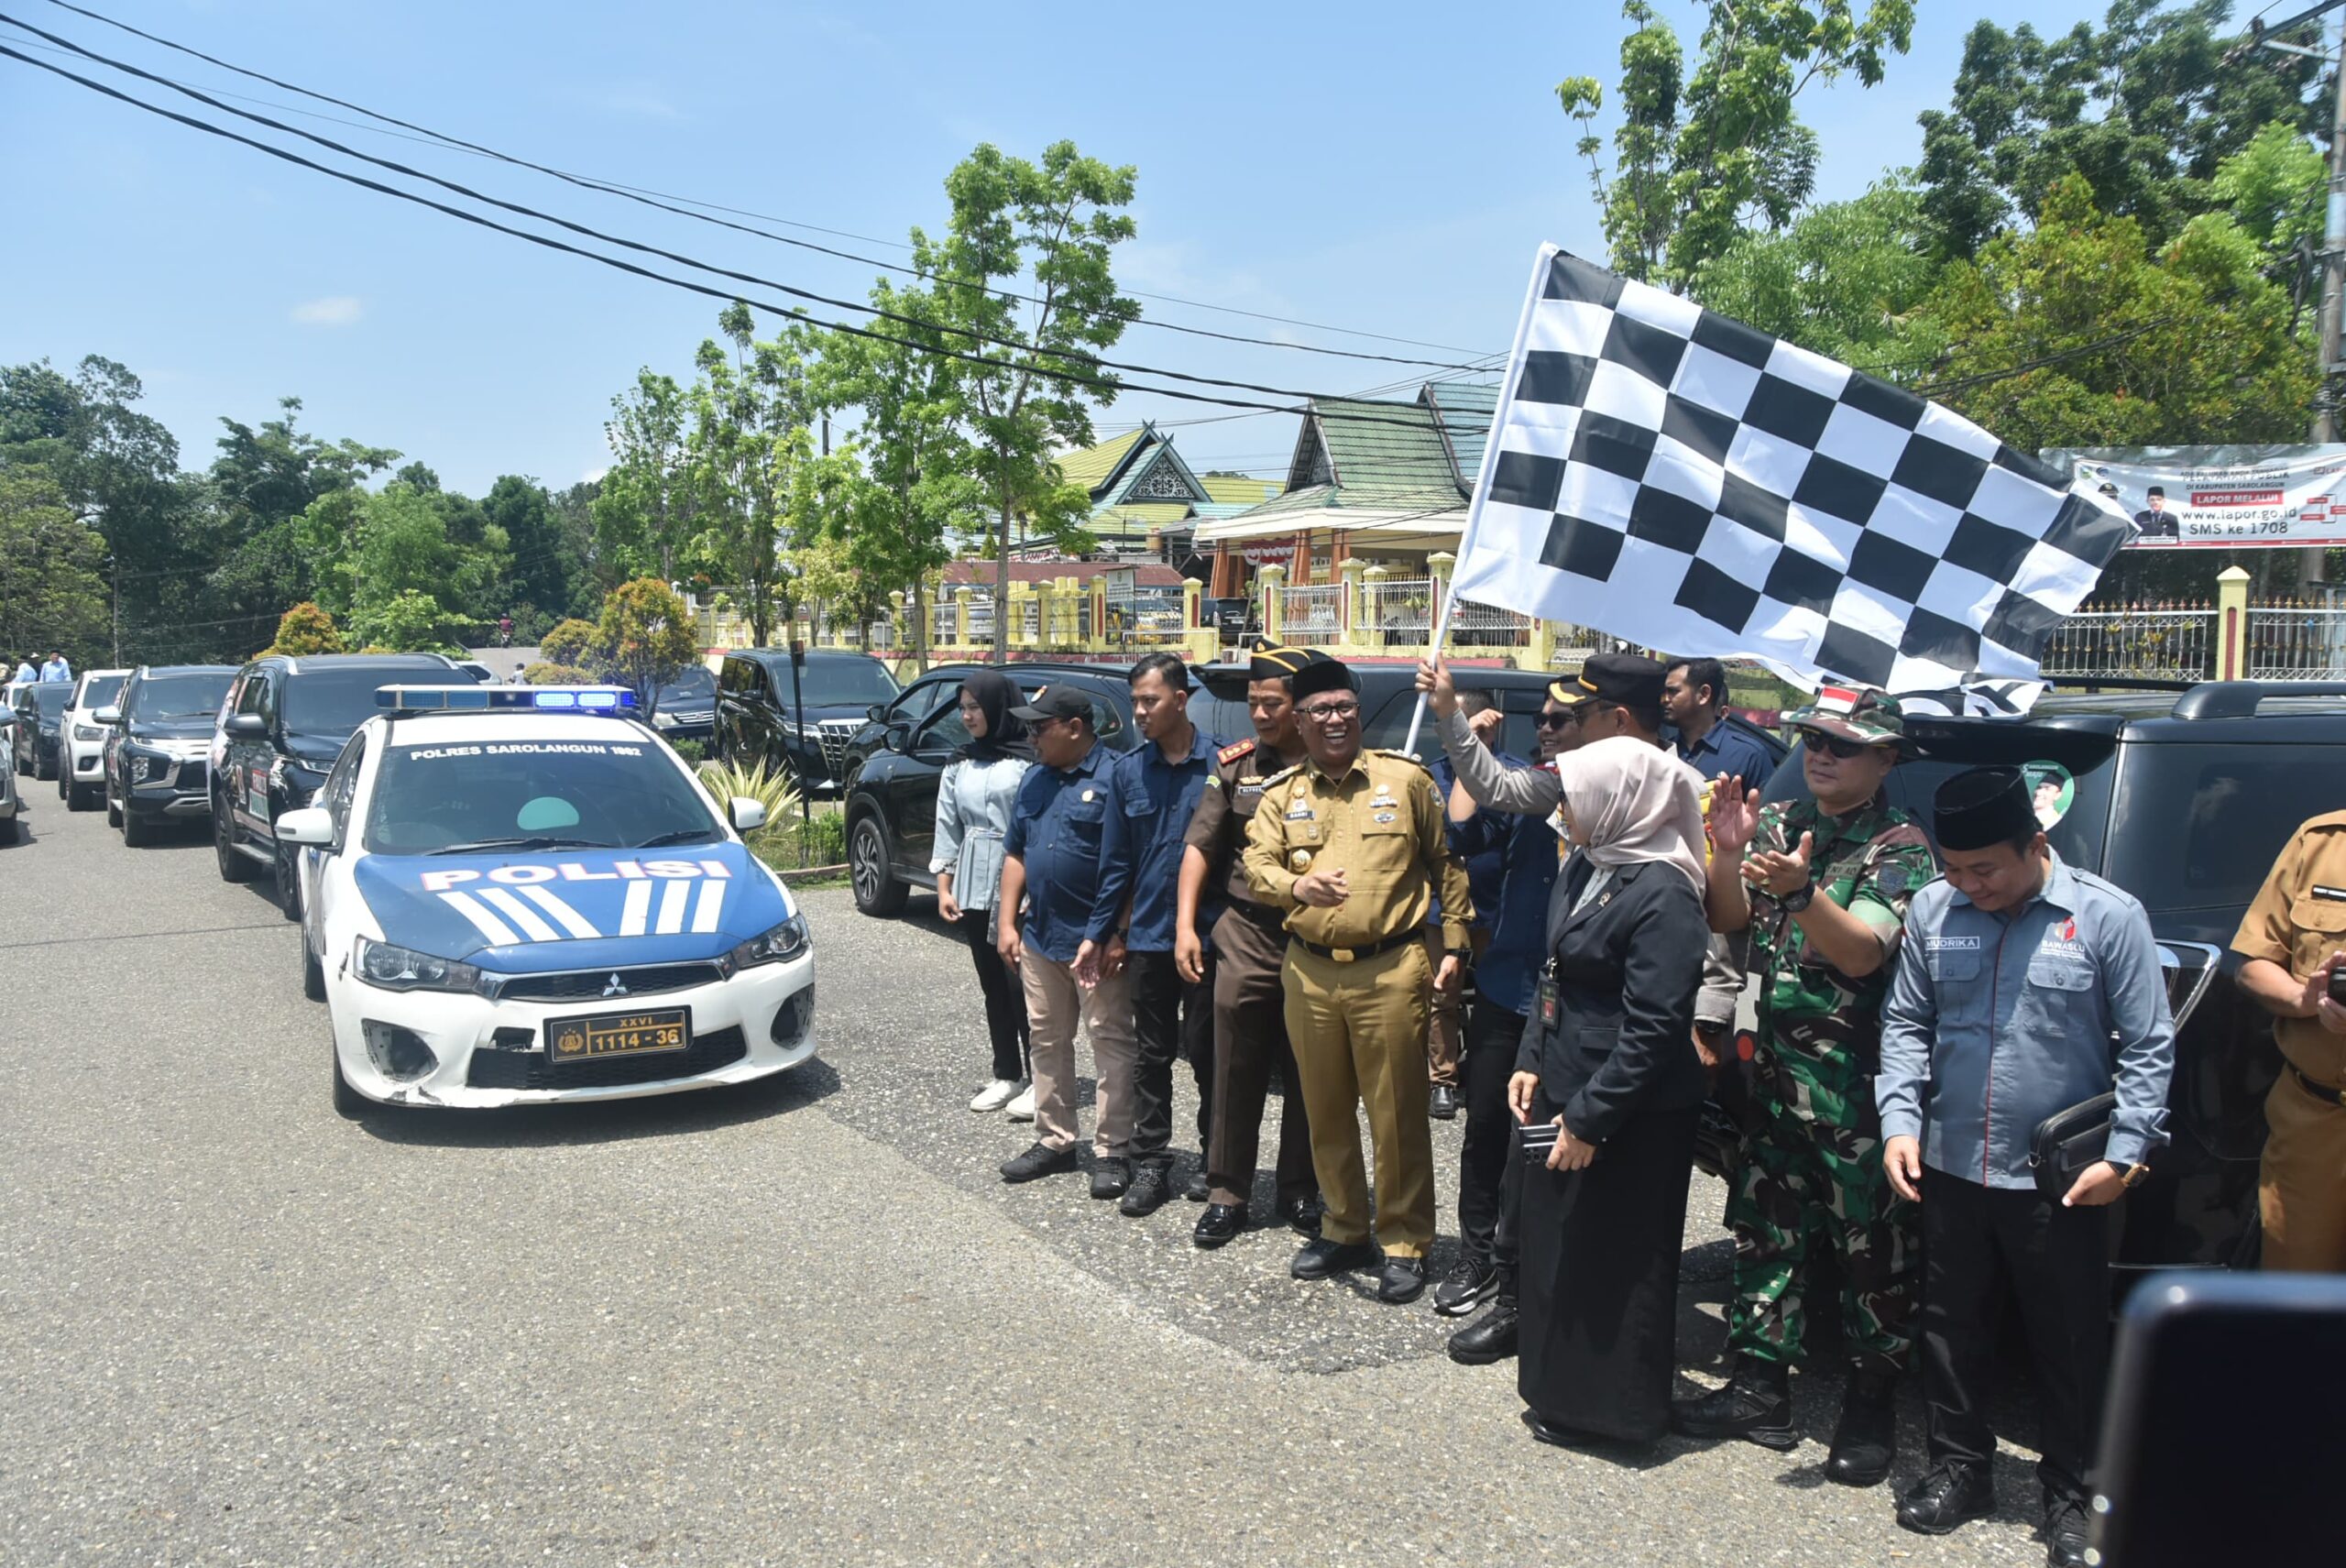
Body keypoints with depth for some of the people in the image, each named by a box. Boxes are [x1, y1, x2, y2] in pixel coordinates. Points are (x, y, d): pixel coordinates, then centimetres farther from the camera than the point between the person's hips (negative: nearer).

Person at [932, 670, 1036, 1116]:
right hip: (972, 888, 6)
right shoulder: (959, 765, 12)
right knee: (993, 985, 11)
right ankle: (1006, 1075, 20)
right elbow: (948, 827, 13)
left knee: (1020, 983, -4)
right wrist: (944, 888, 7)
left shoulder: (1029, 760, -7)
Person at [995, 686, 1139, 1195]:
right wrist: (1007, 922, 9)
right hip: (1040, 938, 8)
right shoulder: (1034, 780, 12)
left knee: (1111, 1044, 1)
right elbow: (1016, 853, 16)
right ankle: (1054, 1141, 25)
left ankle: (1112, 1152, 7)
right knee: (1047, 1041, 14)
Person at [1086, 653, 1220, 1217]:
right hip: (1148, 935, 3)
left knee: (1207, 1051, 8)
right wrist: (1097, 933, 5)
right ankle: (1150, 1164, 19)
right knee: (1152, 1055, 10)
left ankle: (1214, 1156, 24)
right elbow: (1115, 861, 7)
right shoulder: (1127, 770, 4)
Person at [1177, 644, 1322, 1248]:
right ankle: (1227, 1194, 18)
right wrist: (1185, 925, -1)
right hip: (1246, 937, 2)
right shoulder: (1235, 765, 5)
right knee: (1235, 1073, 7)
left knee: (1308, 1075, 10)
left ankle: (1299, 1189, 26)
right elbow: (1200, 846, 7)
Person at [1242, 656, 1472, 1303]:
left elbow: (1447, 863, 4)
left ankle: (1406, 1244, 15)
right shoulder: (1282, 794, 9)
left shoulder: (1406, 779, 0)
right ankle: (1344, 1230, 29)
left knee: (1397, 1114, 1)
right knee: (1326, 1111, 14)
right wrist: (1298, 885, -23)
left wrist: (1454, 944, 1)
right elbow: (1257, 865, -1)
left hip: (1391, 969, -4)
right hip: (1309, 971, 4)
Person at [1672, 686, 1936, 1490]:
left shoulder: (1900, 845, -8)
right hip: (1775, 1068, 6)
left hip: (1857, 1082, -6)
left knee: (1872, 1244, 4)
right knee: (1763, 1227, 11)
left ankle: (1870, 1406, 19)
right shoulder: (1778, 821, 9)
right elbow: (1727, 921, 5)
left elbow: (1862, 952, -19)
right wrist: (1728, 854, -13)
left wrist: (1802, 891, -35)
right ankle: (1760, 1387, 22)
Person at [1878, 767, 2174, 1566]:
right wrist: (1900, 1120, -3)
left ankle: (2070, 1495, 27)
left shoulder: (2108, 917, -10)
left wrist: (2123, 1154, -10)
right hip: (1950, 1170, 3)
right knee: (1951, 1331, 16)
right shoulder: (1932, 911, 0)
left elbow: (2149, 1045, -5)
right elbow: (1905, 1023, 7)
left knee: (2071, 1348, 10)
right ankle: (1958, 1467, 34)